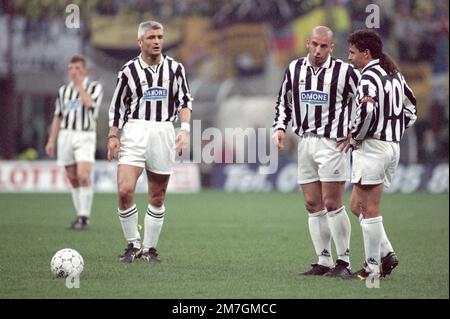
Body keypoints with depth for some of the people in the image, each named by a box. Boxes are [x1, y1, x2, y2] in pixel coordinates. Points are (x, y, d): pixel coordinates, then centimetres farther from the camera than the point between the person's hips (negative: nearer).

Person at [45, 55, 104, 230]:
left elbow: (90, 104, -18)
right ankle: (81, 215, 15)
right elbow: (58, 117, 17)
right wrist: (51, 141, 11)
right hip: (66, 135, 5)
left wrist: (79, 84, -10)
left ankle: (84, 217, -18)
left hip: (85, 136, -4)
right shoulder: (64, 90, 14)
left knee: (83, 176, -19)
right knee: (73, 179, 6)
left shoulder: (95, 87, 2)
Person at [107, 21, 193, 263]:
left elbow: (185, 100, 10)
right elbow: (117, 106, 9)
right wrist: (113, 136, 1)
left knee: (157, 197, 5)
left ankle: (149, 248, 17)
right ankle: (133, 244, -1)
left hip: (163, 132, 2)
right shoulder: (128, 70, 3)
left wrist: (185, 130, -3)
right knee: (125, 190, -17)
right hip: (134, 131, -1)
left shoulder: (175, 68, 6)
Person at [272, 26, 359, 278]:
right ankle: (324, 262, 10)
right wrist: (280, 127, 7)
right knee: (313, 205, 5)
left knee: (332, 203, -10)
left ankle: (345, 262, -3)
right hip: (305, 142, 5)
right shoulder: (295, 69, 9)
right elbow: (283, 101, 21)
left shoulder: (344, 71, -6)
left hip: (332, 143, -5)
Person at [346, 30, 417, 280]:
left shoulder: (370, 76, -13)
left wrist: (356, 137, -14)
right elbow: (411, 110, 20)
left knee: (369, 210, -3)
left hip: (372, 146, -9)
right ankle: (387, 254, 8)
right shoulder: (395, 75, 15)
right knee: (357, 205, 15)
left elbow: (367, 110, -29)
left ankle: (373, 267, 0)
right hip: (393, 147, 9)